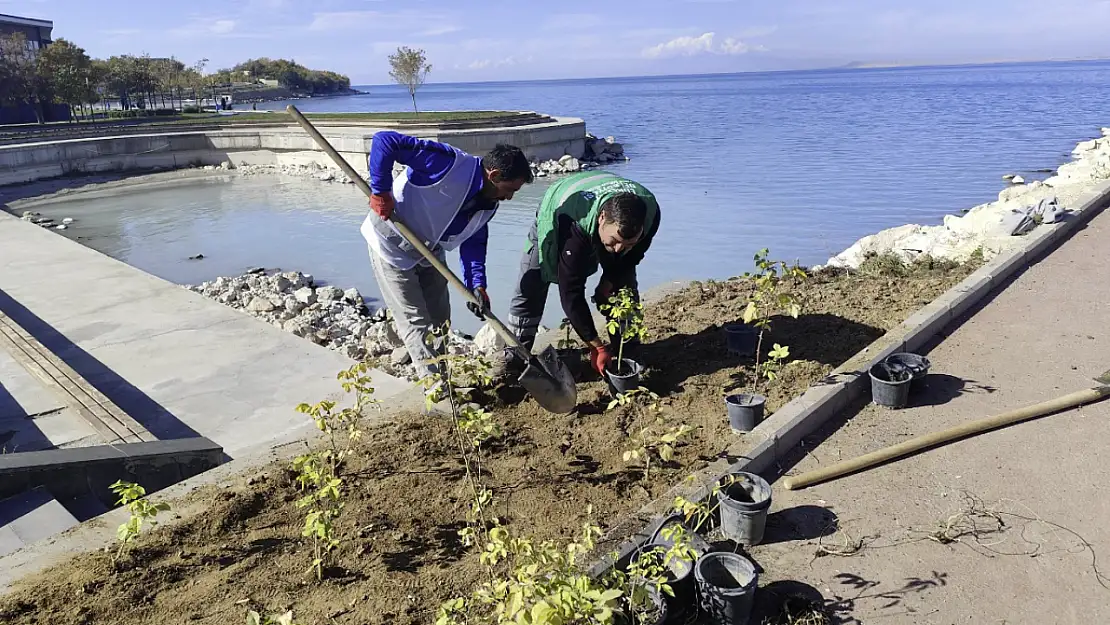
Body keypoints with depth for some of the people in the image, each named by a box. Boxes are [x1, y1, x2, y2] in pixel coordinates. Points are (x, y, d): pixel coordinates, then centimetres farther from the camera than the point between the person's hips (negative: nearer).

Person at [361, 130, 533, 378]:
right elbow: (385, 141, -34)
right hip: (392, 245, -8)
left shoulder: (488, 204, -5)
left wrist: (476, 285, -13)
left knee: (439, 320, 14)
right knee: (416, 322, -5)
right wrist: (381, 192, -32)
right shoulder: (451, 164, -32)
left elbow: (474, 242, 1)